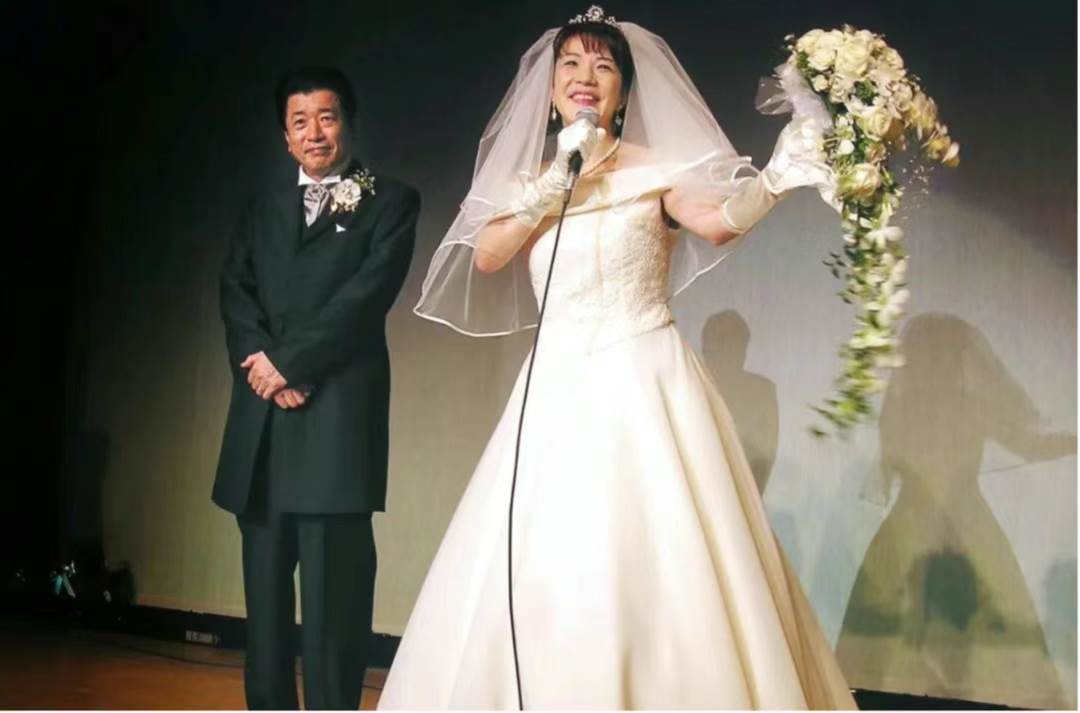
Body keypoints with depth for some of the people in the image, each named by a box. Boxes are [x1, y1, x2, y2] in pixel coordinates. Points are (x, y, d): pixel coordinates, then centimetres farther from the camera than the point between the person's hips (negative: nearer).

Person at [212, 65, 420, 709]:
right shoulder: (263, 210, 22)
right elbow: (235, 293, 9)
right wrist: (260, 366, -9)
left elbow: (366, 295, -6)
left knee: (333, 591, -5)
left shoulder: (391, 202, 7)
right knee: (265, 589, 9)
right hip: (262, 420, 5)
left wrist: (287, 361, -10)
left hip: (338, 414, -5)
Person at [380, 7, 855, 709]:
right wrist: (556, 180, -10)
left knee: (658, 566, -6)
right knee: (541, 577, 2)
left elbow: (719, 222, -16)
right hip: (557, 394, 3)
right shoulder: (530, 184, 14)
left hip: (643, 387, -3)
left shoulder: (658, 168, 3)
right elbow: (485, 256, -2)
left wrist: (776, 178, -35)